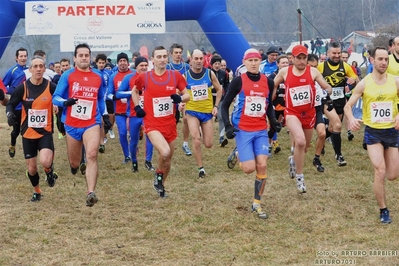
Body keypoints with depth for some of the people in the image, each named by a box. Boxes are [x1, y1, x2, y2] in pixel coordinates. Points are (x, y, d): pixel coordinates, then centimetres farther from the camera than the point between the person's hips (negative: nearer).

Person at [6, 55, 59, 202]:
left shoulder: (51, 86, -8)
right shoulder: (22, 87, -8)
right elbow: (11, 104, 2)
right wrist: (10, 114, -17)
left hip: (45, 132, -1)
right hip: (28, 133, 1)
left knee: (45, 162, -26)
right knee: (32, 168, 9)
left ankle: (49, 171, 12)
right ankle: (37, 191, 38)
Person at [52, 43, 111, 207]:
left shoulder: (98, 77, 7)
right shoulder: (67, 76, -2)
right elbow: (55, 98, -3)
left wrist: (105, 114, 17)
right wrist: (65, 102, -23)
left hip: (92, 123, 0)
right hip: (72, 124, 0)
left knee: (92, 155, -23)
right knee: (74, 163, 11)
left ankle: (91, 193, -30)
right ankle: (74, 166, 51)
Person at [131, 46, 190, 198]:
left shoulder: (175, 76, -2)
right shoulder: (144, 77, -5)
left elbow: (187, 95, 7)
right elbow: (134, 91, 15)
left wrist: (180, 98, -16)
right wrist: (137, 107, 1)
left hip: (170, 124, 3)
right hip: (152, 124, -3)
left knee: (168, 158, 14)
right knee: (164, 152, -27)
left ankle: (161, 185, 38)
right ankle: (158, 174, 4)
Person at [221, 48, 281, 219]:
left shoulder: (268, 82, 5)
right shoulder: (238, 81, -7)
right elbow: (225, 105, -2)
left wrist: (273, 121, 2)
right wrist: (228, 126, -13)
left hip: (261, 130, 4)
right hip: (243, 130, -3)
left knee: (262, 166, -7)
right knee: (249, 168, -10)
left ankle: (257, 204, 5)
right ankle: (238, 155, 27)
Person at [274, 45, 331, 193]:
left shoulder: (313, 71, -3)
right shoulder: (284, 72, -3)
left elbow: (327, 88, -3)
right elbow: (273, 86, 13)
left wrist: (326, 92, -25)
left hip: (309, 113, 3)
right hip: (292, 113, -3)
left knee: (304, 147, 18)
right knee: (300, 141, -28)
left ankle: (293, 160, 55)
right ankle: (299, 177, -14)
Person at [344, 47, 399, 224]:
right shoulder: (364, 84, -8)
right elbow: (348, 105, -5)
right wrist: (351, 120, -26)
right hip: (373, 132, -2)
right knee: (380, 172, -14)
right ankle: (383, 211, 2)